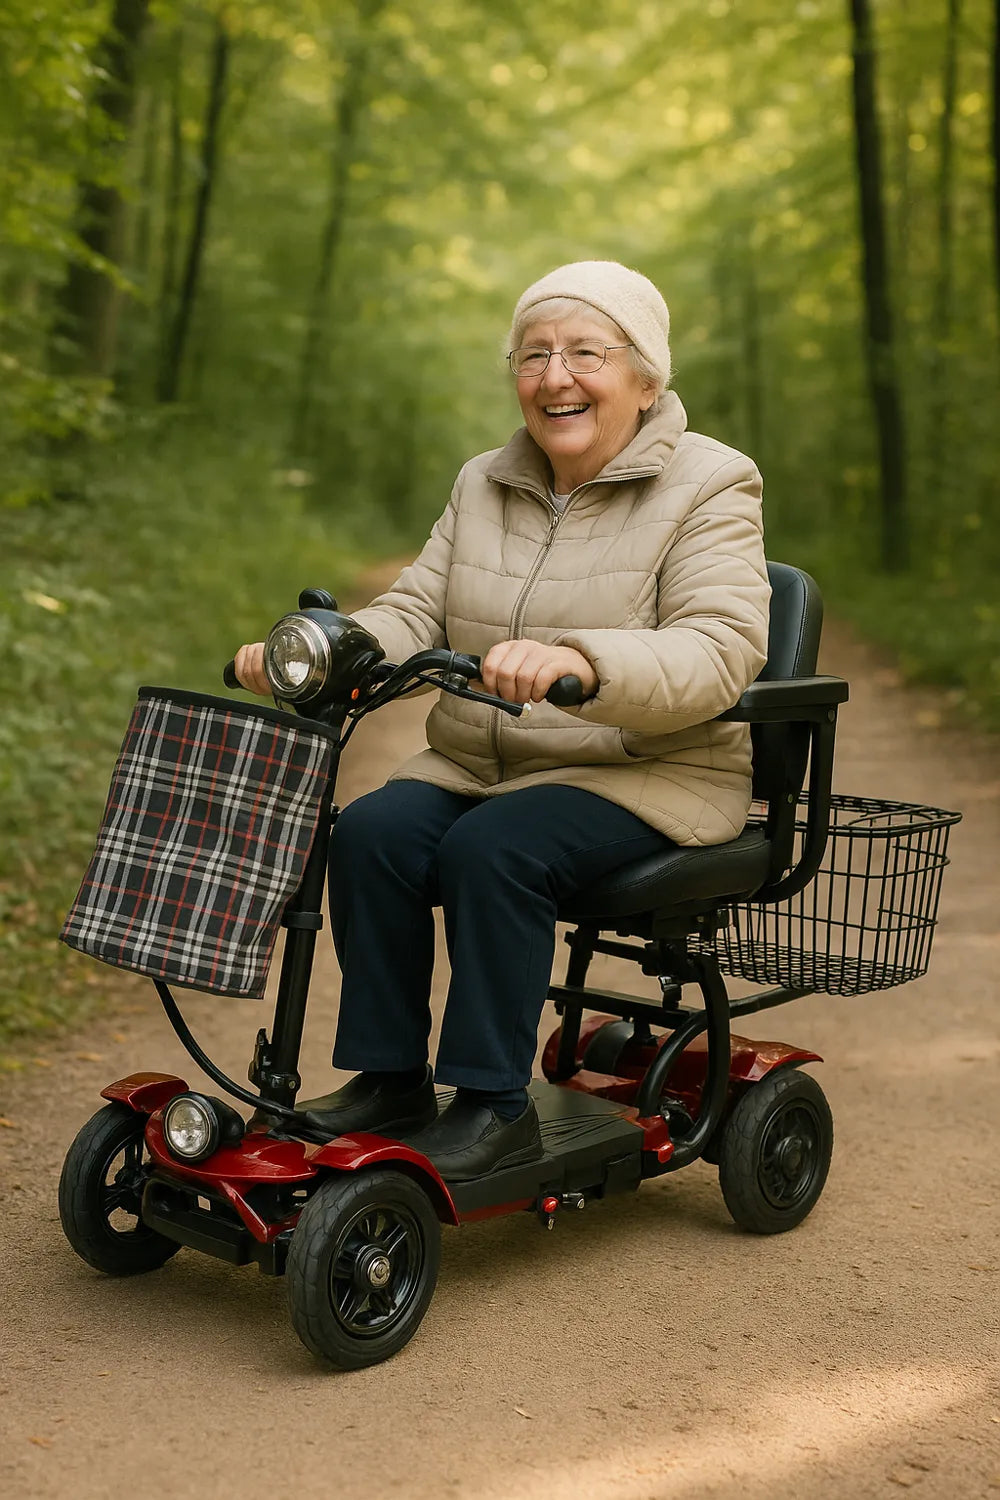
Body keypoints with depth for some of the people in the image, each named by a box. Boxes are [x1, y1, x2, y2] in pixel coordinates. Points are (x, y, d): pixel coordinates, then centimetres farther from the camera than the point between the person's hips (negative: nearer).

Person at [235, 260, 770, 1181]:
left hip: (648, 777, -5)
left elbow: (720, 653, -21)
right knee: (370, 832, -21)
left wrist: (579, 661, -40)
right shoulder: (484, 486, 12)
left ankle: (495, 1106, -18)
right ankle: (388, 1080, -9)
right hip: (479, 766, 5)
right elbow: (416, 615, 6)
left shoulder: (709, 487, -7)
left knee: (493, 849, -30)